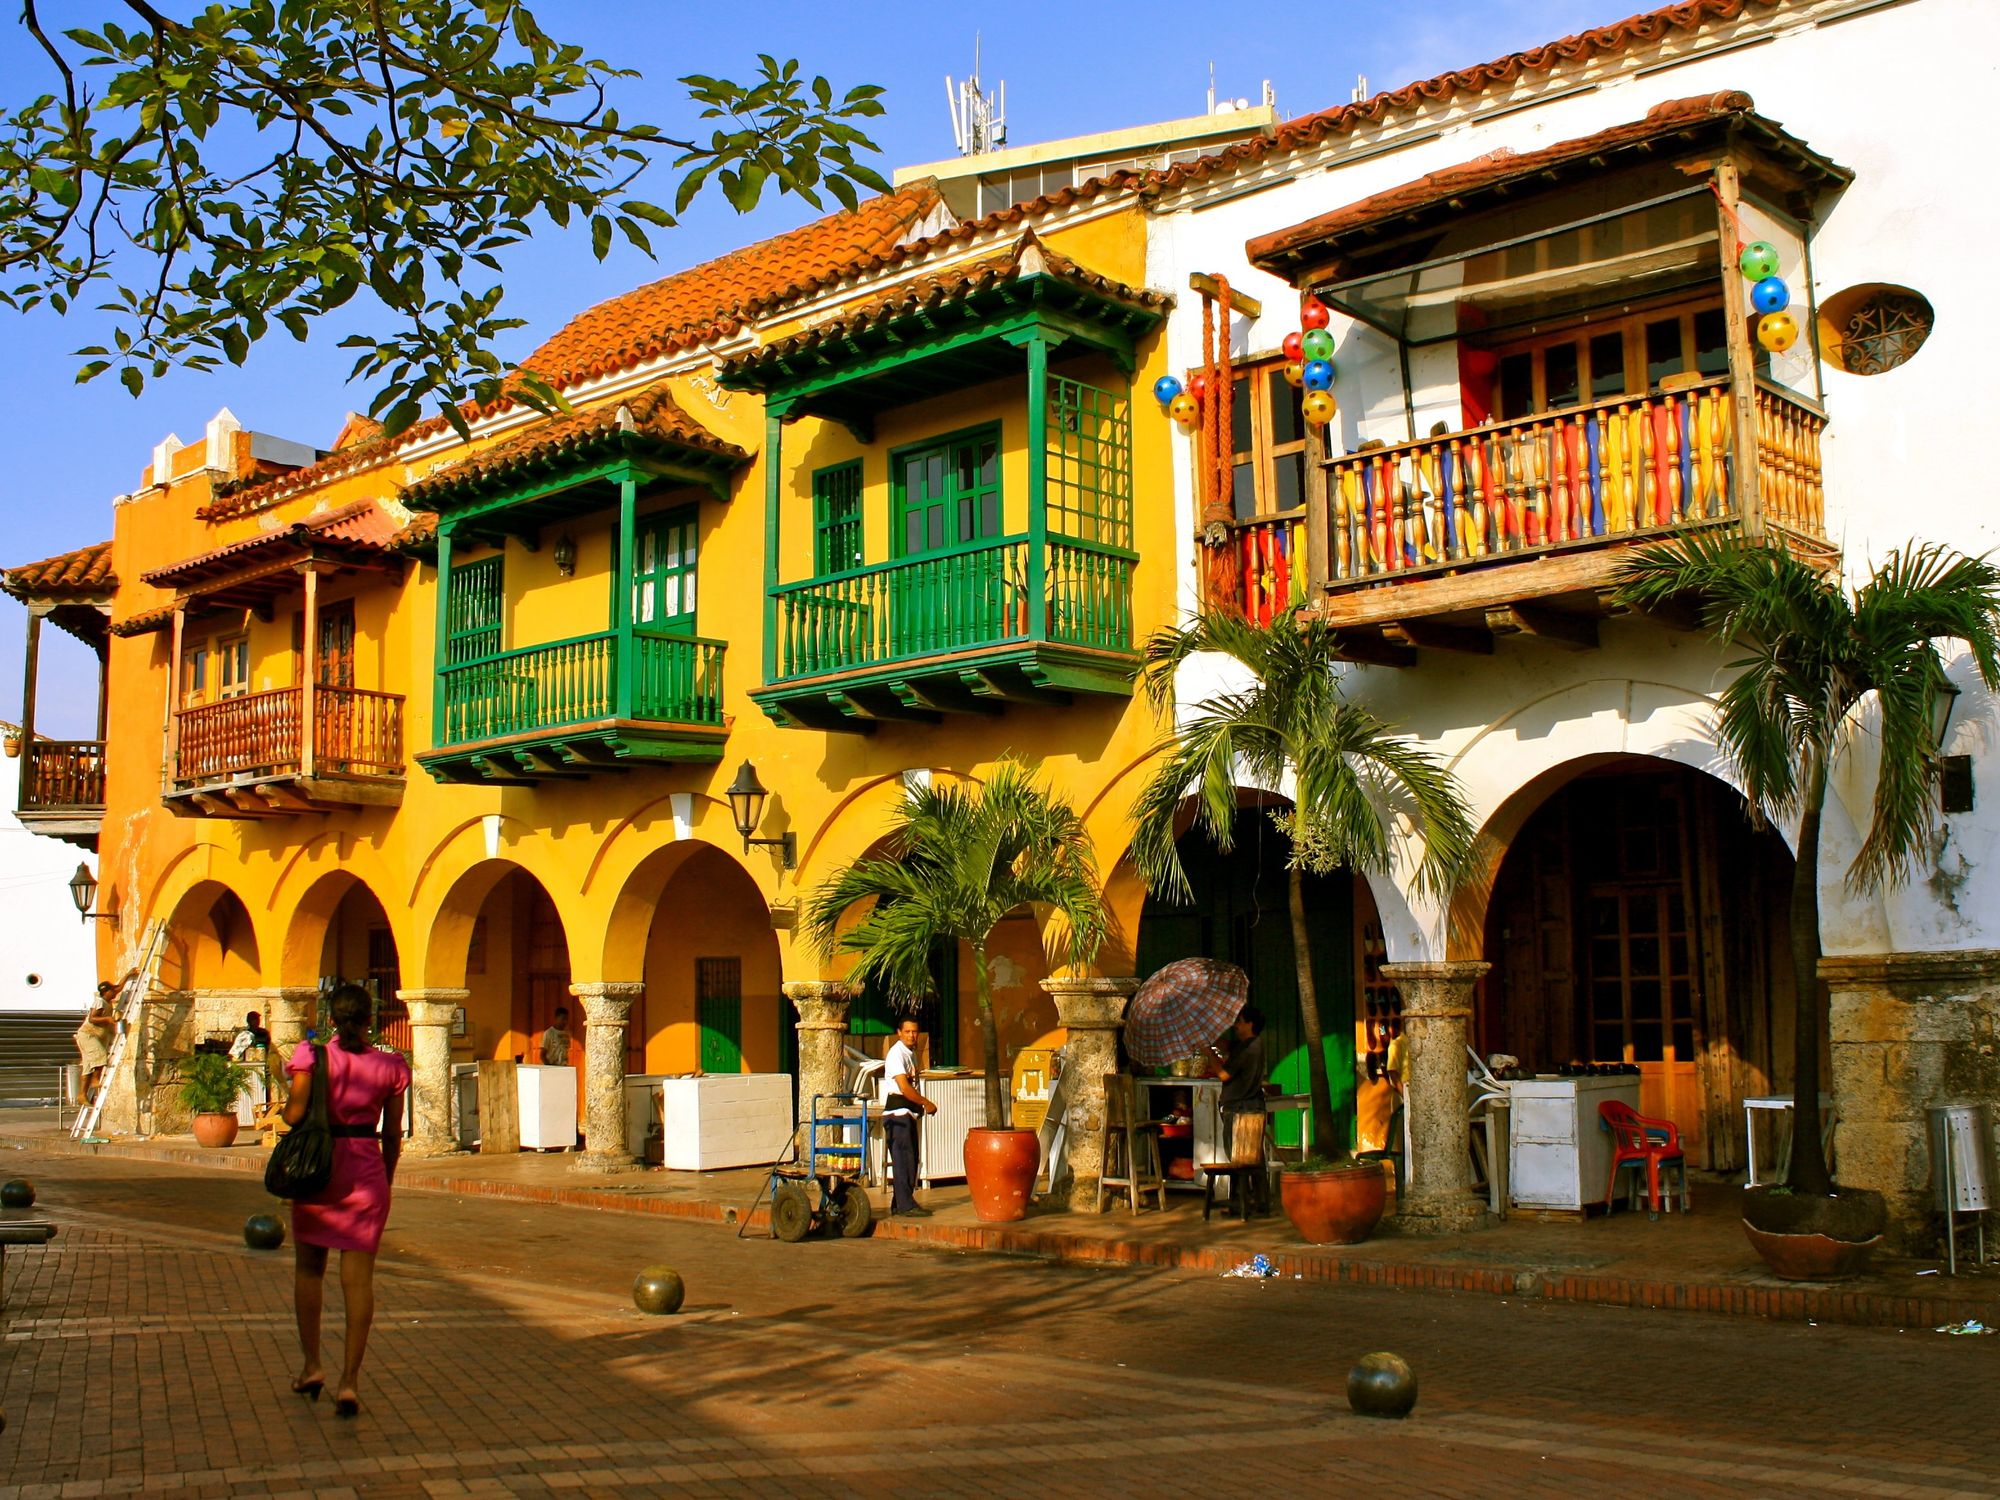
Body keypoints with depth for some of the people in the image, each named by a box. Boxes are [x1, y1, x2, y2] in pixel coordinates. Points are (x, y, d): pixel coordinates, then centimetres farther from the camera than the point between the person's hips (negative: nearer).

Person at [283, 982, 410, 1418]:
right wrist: (386, 1181, 17)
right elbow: (392, 1135, 5)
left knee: (309, 1267, 18)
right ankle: (349, 1381, -1)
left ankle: (311, 1366, 22)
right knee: (358, 1275, 2)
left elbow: (295, 1112, -15)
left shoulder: (311, 1054, -6)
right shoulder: (390, 1065, 0)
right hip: (366, 1171, 0)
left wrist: (285, 1108, 8)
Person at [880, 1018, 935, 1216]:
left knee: (910, 1159, 11)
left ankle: (900, 1204, 17)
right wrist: (927, 1103, -14)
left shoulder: (911, 1053, 16)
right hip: (897, 1113, -9)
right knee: (903, 1159, -8)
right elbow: (904, 1088, -21)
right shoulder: (896, 1054, -13)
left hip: (909, 1113, 9)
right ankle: (905, 1204, -6)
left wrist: (921, 1104, 6)